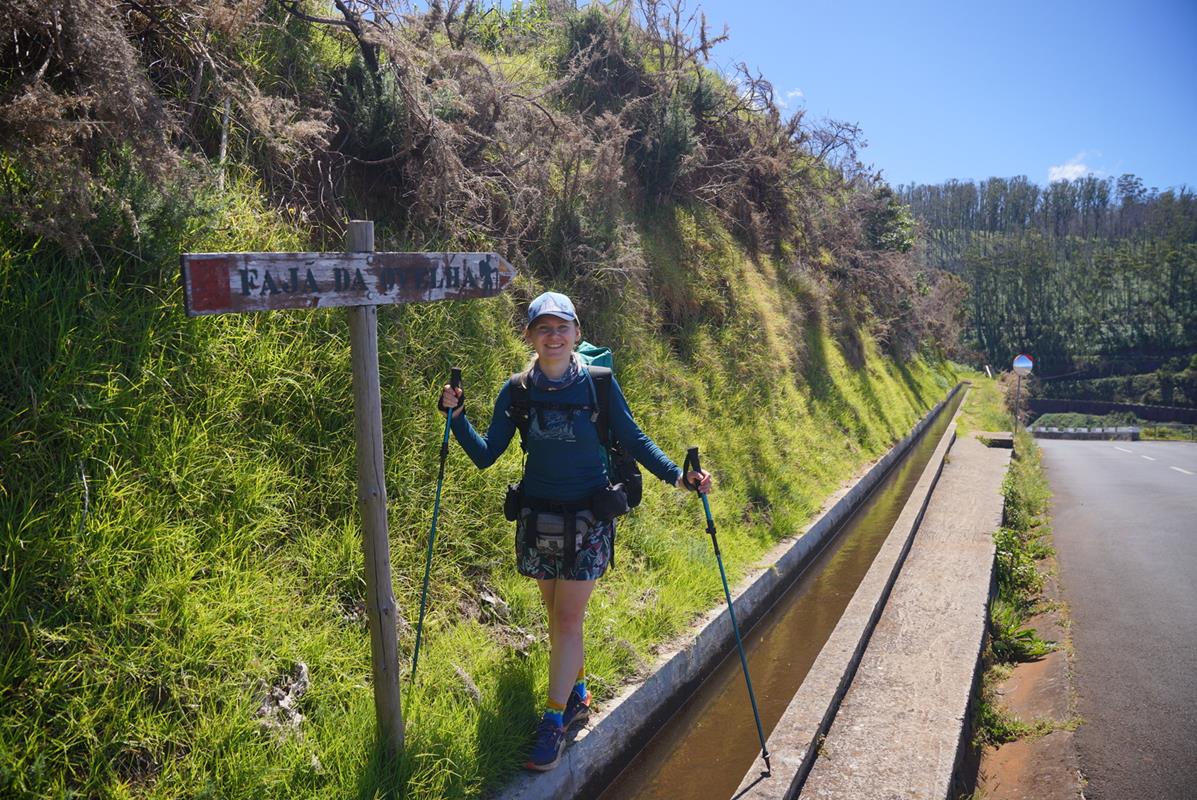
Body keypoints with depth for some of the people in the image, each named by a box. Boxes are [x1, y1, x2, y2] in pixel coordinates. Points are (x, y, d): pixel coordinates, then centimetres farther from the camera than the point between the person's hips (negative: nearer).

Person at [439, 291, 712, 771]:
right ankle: (577, 696, 37)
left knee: (568, 620, -2)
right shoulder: (517, 392, -2)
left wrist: (678, 475, -14)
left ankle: (555, 720, 11)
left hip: (588, 519, -3)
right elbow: (485, 456, 0)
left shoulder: (599, 384, -8)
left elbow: (633, 440, -1)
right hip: (538, 518, 3)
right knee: (557, 614, 15)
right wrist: (456, 417, -14)